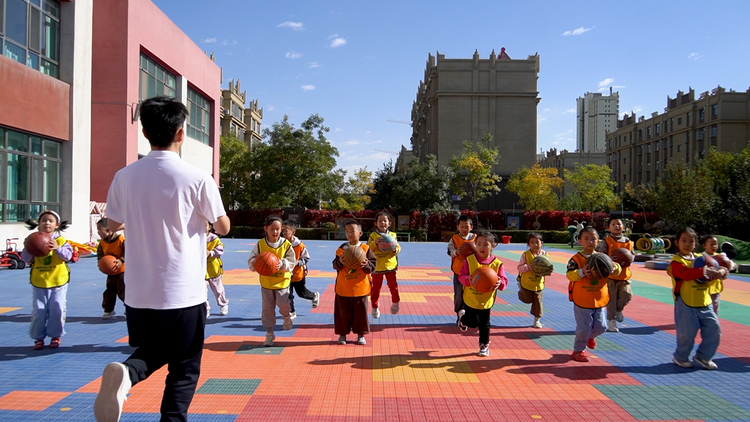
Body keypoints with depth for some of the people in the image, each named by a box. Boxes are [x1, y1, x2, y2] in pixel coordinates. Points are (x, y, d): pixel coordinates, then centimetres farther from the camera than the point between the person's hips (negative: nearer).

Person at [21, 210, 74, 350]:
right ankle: (38, 337, 19)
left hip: (58, 281, -1)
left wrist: (57, 248, -27)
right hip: (38, 282, 1)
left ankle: (55, 336, 17)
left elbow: (68, 255, -11)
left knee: (57, 311, 1)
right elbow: (26, 259, 1)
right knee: (38, 311, 4)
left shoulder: (60, 240, -1)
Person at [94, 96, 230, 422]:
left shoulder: (124, 177, -1)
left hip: (138, 293, 4)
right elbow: (223, 227, -2)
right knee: (184, 372, 12)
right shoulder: (197, 178, -12)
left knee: (152, 353, 25)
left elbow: (112, 226, 13)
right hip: (183, 294, -3)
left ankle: (125, 373, -7)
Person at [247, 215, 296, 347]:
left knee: (283, 304, -17)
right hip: (266, 282, 2)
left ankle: (287, 317, 20)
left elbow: (291, 262, -9)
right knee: (267, 308, 7)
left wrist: (282, 264, -28)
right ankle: (269, 334, 21)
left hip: (282, 281, -2)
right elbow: (251, 260, 0)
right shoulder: (260, 244, -4)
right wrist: (254, 264, -23)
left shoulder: (286, 244, -7)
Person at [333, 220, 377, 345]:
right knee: (343, 311, 8)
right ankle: (342, 334, 22)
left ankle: (360, 335, 21)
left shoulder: (365, 248, -3)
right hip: (343, 287, 1)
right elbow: (335, 265, 1)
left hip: (360, 287, -1)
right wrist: (339, 262, -21)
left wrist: (366, 264, -25)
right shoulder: (342, 248, 2)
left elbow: (374, 264, -5)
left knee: (360, 311, 7)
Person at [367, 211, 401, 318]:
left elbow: (398, 247, 4)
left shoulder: (392, 235, 4)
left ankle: (395, 302, 31)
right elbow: (368, 248, -9)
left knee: (393, 284, 6)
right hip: (377, 266, -1)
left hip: (390, 264, 1)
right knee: (376, 287, 9)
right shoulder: (372, 235, -3)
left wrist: (395, 249, -18)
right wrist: (375, 243, -26)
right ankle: (375, 307, 25)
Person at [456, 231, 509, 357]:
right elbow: (462, 276, -7)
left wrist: (499, 282, -29)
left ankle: (484, 345, 31)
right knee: (473, 323, 3)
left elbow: (504, 280, -6)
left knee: (484, 325, 10)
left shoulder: (497, 263, -7)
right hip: (470, 299, -1)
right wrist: (468, 279, -29)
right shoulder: (469, 260, -11)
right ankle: (462, 316, 37)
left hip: (486, 300, 1)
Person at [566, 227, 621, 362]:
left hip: (599, 299, 4)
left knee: (600, 327, 12)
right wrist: (582, 272, -36)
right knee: (583, 327, 0)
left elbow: (616, 271, 4)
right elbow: (569, 274, -19)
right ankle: (578, 350, 21)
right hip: (582, 300, -4)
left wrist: (615, 268, -19)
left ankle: (590, 336, 46)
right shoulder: (576, 259, -10)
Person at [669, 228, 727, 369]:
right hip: (686, 304, -7)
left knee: (714, 329, 8)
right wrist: (703, 271, -35)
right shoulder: (677, 261, -8)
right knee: (687, 332, -2)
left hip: (704, 303, 7)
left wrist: (721, 272, -11)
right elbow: (685, 273, -27)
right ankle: (680, 358, 22)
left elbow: (716, 268, 12)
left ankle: (702, 357, 26)